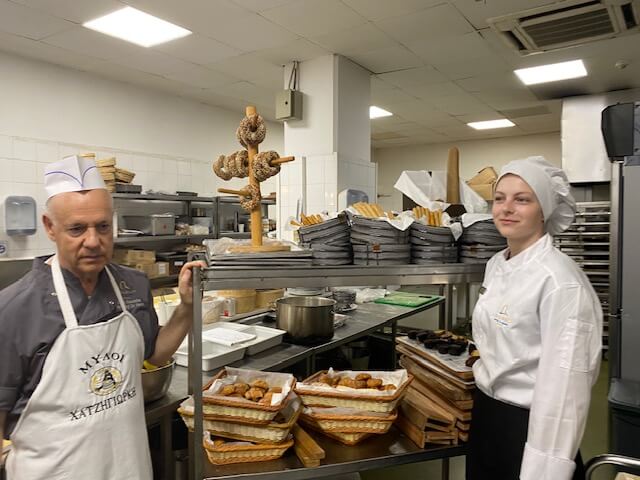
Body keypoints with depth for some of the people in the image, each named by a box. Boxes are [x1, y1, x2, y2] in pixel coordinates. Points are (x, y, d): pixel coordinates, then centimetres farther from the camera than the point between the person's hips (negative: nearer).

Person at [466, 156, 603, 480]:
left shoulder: (560, 280, -22)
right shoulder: (496, 264, 3)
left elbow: (564, 383, -22)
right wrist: (484, 404, 19)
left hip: (528, 428, -7)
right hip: (485, 416, 8)